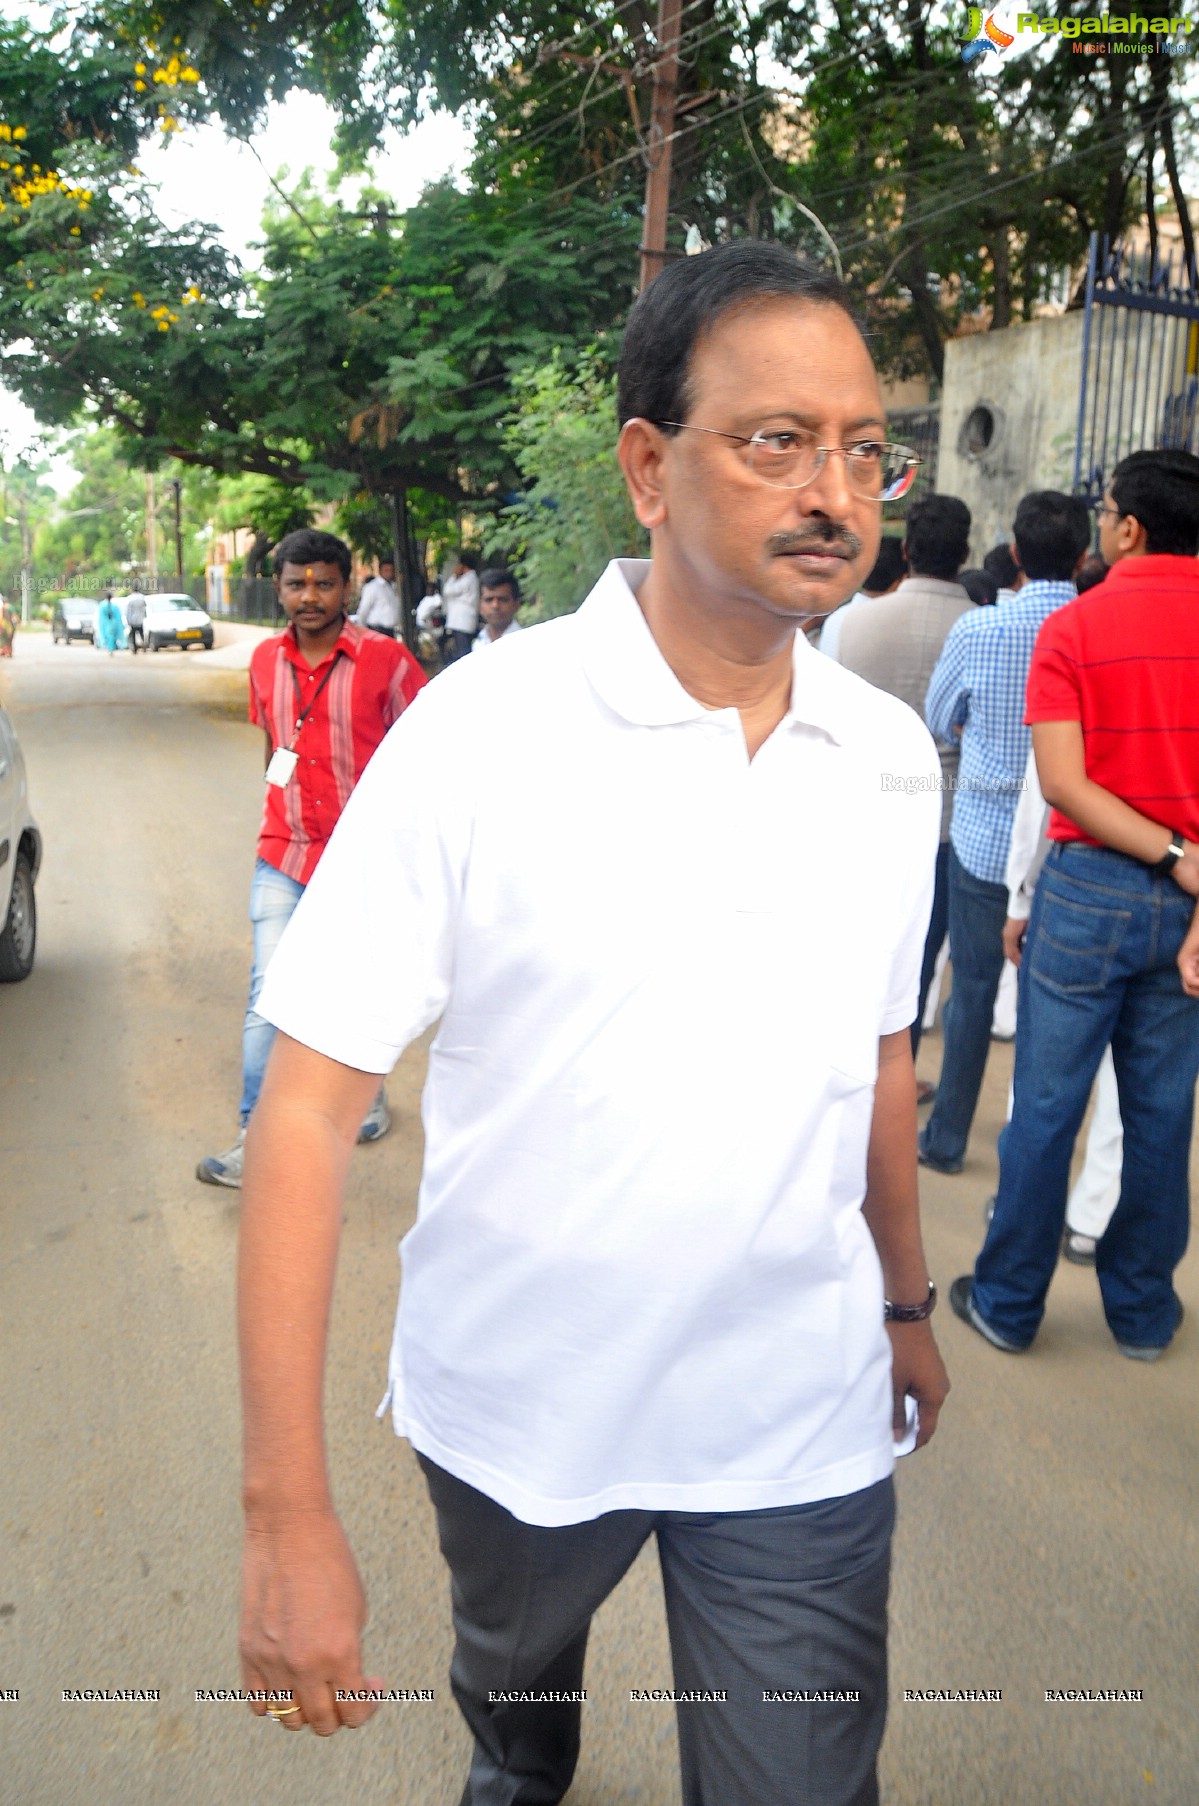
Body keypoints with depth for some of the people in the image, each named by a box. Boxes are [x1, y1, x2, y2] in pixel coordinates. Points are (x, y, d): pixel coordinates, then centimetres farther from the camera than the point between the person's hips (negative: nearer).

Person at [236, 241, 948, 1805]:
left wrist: (906, 1303, 16)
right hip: (513, 1409, -1)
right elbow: (309, 1104, -20)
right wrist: (286, 1511, -21)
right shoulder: (479, 732, -19)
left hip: (801, 1428, 2)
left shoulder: (893, 760, -4)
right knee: (509, 1667, 29)